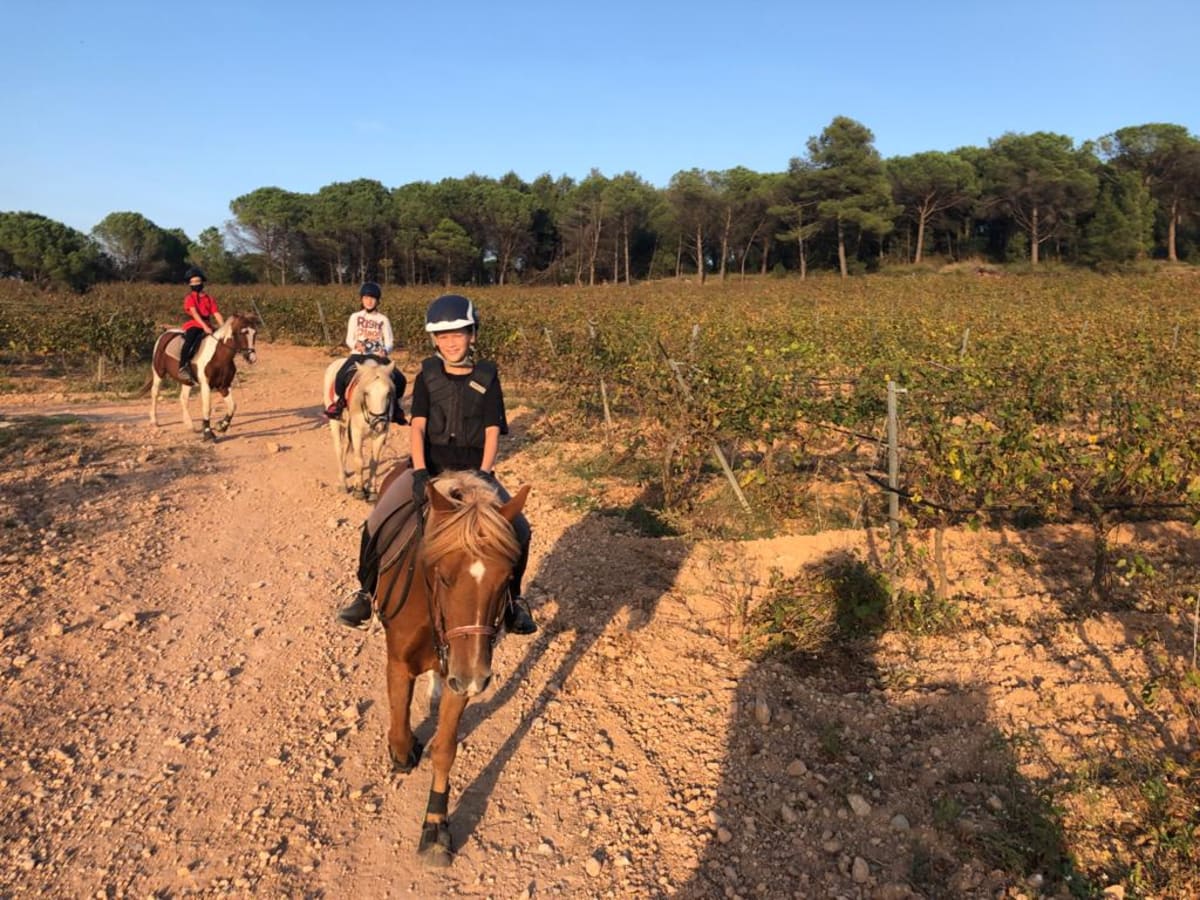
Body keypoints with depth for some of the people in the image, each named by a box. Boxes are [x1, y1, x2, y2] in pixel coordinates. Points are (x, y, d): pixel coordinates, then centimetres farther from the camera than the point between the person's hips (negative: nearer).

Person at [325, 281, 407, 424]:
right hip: (358, 354, 0)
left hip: (378, 356, 0)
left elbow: (389, 342, 2)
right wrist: (356, 344, -17)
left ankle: (395, 405, 6)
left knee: (400, 379, -21)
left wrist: (385, 350, -21)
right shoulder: (355, 317, 6)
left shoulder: (383, 319, 5)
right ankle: (338, 401, 0)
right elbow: (349, 339, 6)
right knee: (341, 375, -29)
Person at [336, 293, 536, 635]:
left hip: (474, 469, 0)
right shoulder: (427, 376, 4)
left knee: (518, 529, -16)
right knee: (376, 525, -16)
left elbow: (492, 431, -3)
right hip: (430, 466, 1)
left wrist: (483, 474, -19)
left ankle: (513, 599, 8)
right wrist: (420, 471, -22)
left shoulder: (487, 378, 3)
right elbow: (418, 426, -6)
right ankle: (366, 593, 9)